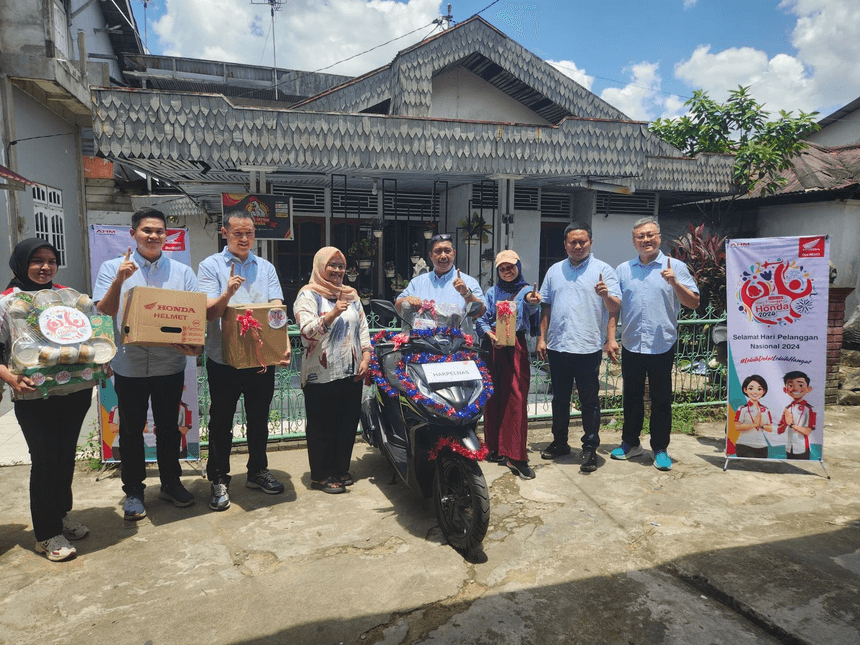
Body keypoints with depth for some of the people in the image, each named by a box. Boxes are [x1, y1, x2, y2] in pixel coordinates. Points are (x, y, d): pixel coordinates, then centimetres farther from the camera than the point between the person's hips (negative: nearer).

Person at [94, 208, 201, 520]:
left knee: (168, 427, 13)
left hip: (170, 363, 1)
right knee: (131, 430, 10)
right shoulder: (112, 268, 2)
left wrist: (193, 342, -18)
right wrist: (120, 280, -20)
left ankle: (171, 483, 29)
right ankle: (133, 490, 25)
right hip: (129, 364, -1)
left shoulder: (182, 272, 4)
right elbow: (105, 309, -6)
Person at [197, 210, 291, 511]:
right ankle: (219, 480, 22)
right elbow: (209, 312, -9)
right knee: (221, 423, 8)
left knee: (259, 420, 15)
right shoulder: (210, 266, -1)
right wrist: (228, 293, -30)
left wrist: (285, 344, -16)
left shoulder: (266, 268, 8)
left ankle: (257, 472, 31)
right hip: (223, 360, -3)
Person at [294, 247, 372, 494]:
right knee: (322, 427, 3)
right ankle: (321, 476, 16)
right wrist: (333, 313, -28)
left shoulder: (351, 295, 15)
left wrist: (366, 358, 4)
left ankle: (341, 469, 27)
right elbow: (308, 331, -16)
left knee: (348, 425, 11)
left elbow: (363, 328, 15)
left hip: (352, 373, 6)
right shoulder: (308, 295, -4)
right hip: (321, 376, -6)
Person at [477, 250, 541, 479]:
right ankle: (494, 448, 17)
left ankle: (516, 456, -5)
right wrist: (490, 335, -13)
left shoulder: (526, 290, 4)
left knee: (516, 399, -7)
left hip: (516, 348, -3)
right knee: (493, 398, 5)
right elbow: (482, 319, 7)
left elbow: (531, 308, -19)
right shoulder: (492, 292, 14)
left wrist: (533, 302, -43)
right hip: (494, 348, 3)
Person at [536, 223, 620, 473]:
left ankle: (589, 448, 15)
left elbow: (615, 307, -8)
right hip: (557, 347, 4)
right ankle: (560, 442, 30)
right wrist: (542, 337, 8)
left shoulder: (603, 270, -1)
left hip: (588, 348, -4)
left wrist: (605, 295, -29)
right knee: (559, 398, 15)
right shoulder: (554, 271, 11)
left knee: (589, 401, 4)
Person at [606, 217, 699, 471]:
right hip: (631, 346, 2)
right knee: (631, 397, 13)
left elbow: (693, 303, -3)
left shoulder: (676, 267, 1)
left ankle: (660, 449, 19)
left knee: (661, 400, 6)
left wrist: (674, 283, -18)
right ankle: (630, 442, 28)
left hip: (662, 346, -2)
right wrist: (611, 338, 1)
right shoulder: (623, 269, 8)